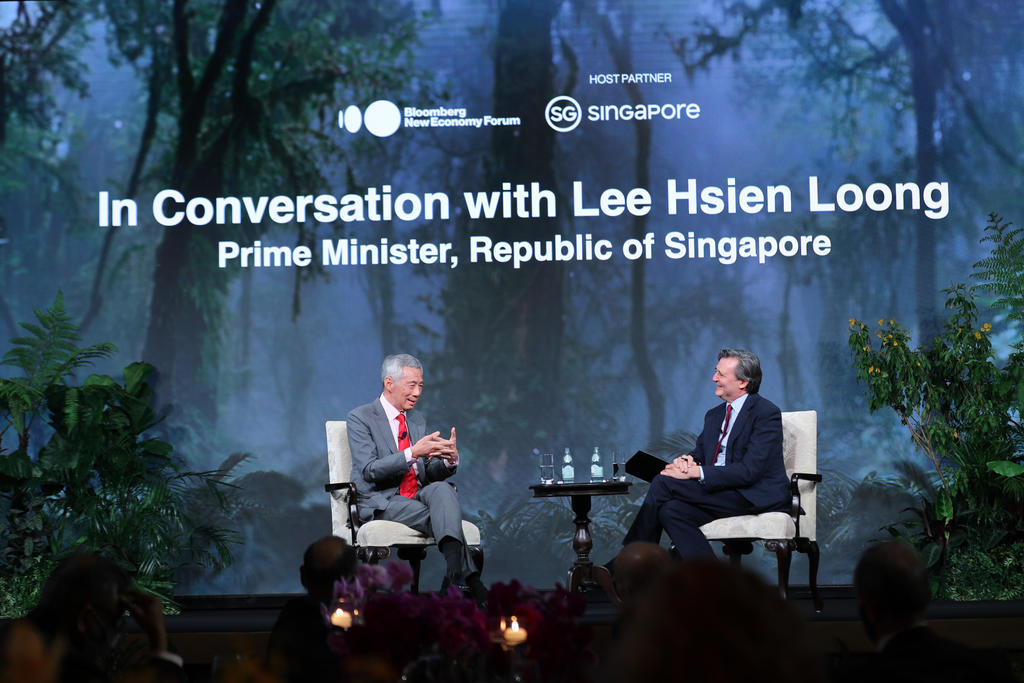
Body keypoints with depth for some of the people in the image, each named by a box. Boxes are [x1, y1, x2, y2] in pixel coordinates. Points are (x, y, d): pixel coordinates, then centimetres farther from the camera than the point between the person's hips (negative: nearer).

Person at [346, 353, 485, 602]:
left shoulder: (417, 420, 19)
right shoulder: (360, 418, -2)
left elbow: (428, 474, 16)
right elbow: (369, 471, -15)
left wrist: (450, 460, -8)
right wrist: (412, 453, -26)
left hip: (418, 495, 5)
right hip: (381, 502, -5)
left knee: (442, 488, -31)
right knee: (442, 517, -31)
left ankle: (454, 574, -50)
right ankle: (467, 577, -34)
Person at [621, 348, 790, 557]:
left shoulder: (766, 413, -7)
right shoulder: (714, 415, 21)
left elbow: (750, 470, -17)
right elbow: (699, 453, 18)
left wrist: (697, 472, -22)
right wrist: (686, 460, -9)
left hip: (757, 497, -8)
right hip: (718, 493, 8)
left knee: (663, 483, -18)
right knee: (670, 511, -25)